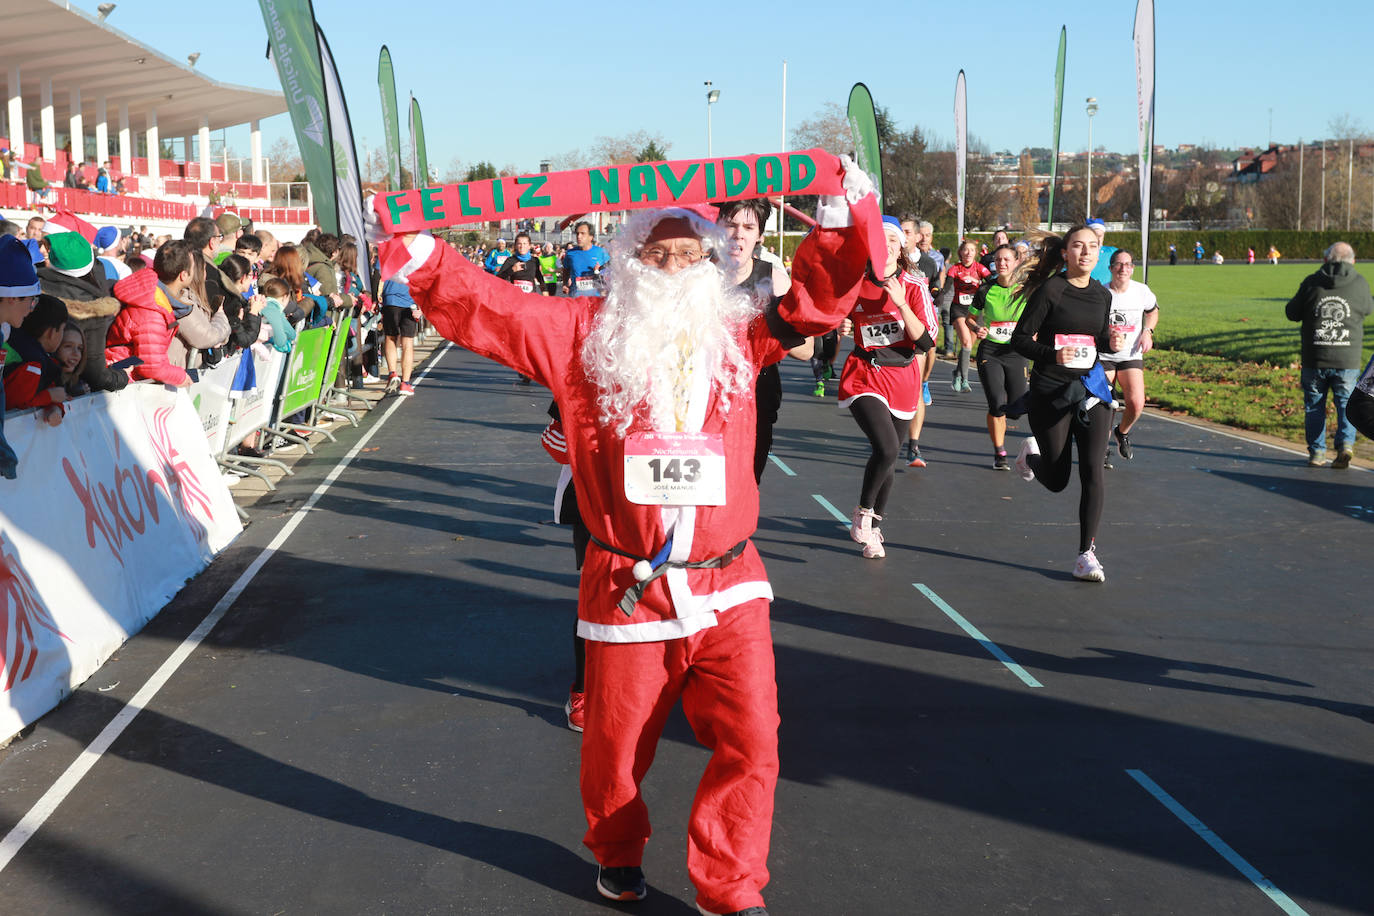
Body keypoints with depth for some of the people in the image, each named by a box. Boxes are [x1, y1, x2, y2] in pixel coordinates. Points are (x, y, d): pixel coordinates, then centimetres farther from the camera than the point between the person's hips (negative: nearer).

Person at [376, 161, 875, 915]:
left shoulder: (739, 334, 9)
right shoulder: (586, 332, 2)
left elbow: (817, 297, 12)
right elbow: (490, 309, -2)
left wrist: (842, 222, 0)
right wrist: (422, 260, -14)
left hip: (728, 591, 2)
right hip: (627, 591, -1)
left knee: (750, 744, -2)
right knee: (618, 745, 12)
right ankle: (617, 855, 41)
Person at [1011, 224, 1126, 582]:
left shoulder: (1102, 294, 6)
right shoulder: (1050, 290, -11)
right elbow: (1020, 339, -11)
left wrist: (1112, 343, -3)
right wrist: (1053, 354, -27)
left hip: (1091, 389, 4)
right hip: (1050, 391, -4)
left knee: (1093, 470, -9)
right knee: (1056, 481, 6)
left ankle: (1087, 553, 0)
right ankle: (1031, 454, 42)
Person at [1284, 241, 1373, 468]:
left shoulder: (1311, 283, -3)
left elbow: (1292, 313, 7)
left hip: (1314, 360, 0)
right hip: (1347, 360, 0)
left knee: (1315, 406, 11)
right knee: (1346, 403, 11)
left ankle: (1316, 452, 10)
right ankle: (1345, 443, -8)